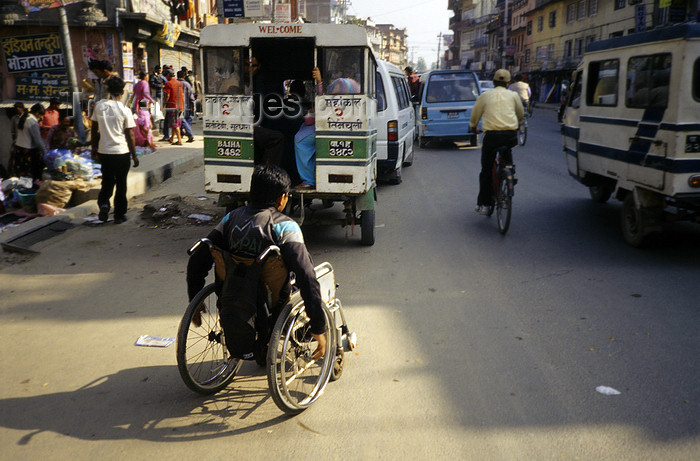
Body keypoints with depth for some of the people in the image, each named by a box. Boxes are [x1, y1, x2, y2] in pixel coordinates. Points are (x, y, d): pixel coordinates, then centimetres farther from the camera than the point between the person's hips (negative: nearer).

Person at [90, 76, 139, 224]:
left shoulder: (99, 106, -1)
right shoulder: (125, 111, -10)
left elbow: (94, 130, 6)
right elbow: (129, 135, -7)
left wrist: (94, 149, 17)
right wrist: (134, 155, 2)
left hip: (104, 151, 3)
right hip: (122, 151, -3)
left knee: (107, 181, 17)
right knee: (121, 184, 9)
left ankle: (103, 203, -8)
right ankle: (119, 215, 15)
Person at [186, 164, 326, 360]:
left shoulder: (231, 218, -4)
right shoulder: (285, 226, -20)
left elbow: (196, 262, 0)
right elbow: (307, 279, -28)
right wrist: (318, 328, -22)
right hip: (273, 309, -5)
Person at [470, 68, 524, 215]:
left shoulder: (484, 96, 12)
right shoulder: (513, 95, 14)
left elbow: (474, 116, 21)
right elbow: (521, 114, 28)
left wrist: (472, 127, 41)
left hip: (492, 135, -1)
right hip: (511, 135, 1)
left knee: (486, 171, 7)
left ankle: (483, 204, 6)